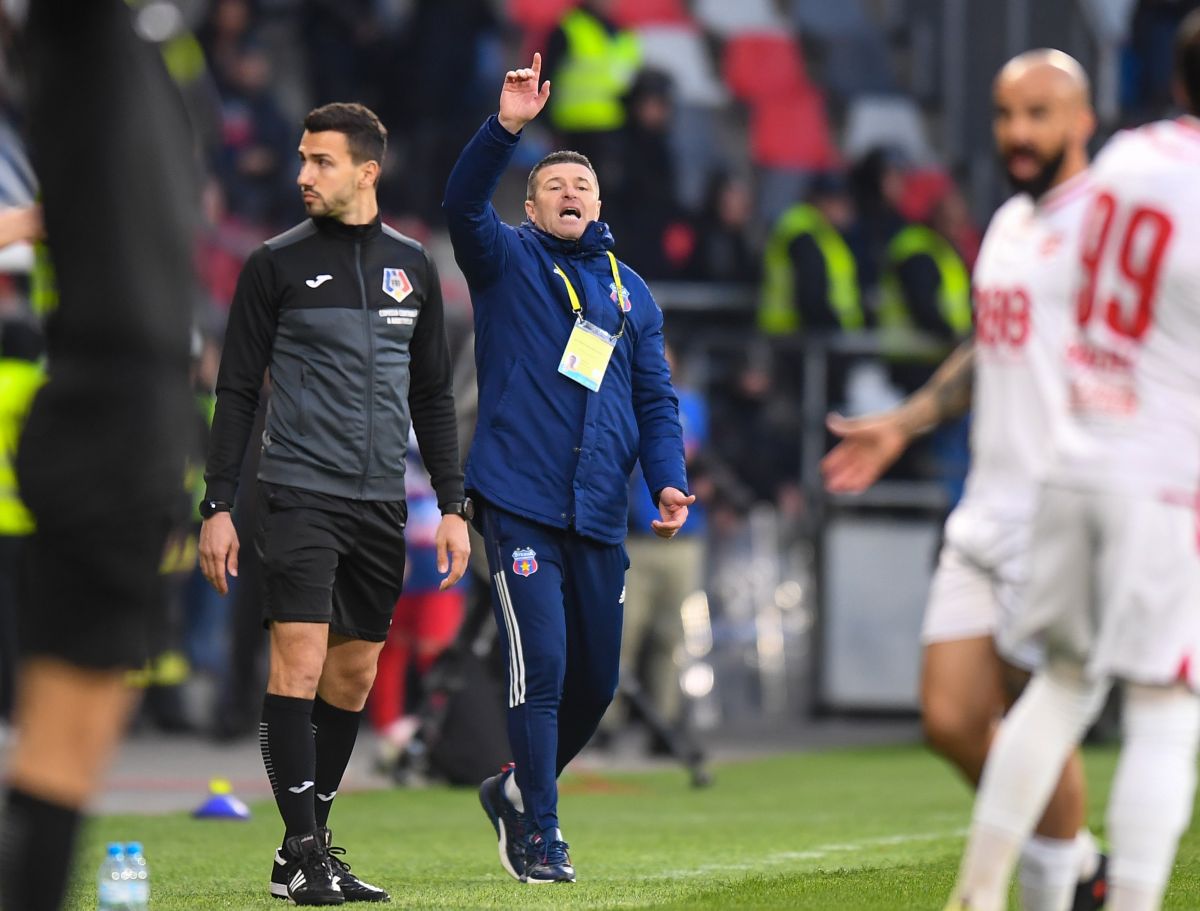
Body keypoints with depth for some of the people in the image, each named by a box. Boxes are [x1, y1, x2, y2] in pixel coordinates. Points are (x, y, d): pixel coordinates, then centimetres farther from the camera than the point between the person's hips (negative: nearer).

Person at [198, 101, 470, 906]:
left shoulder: (412, 266, 11)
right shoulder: (277, 264, 0)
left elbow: (433, 395, 16)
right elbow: (238, 391, 1)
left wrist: (453, 505, 10)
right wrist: (218, 507, -5)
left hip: (381, 505, 4)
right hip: (300, 496, -4)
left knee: (355, 677, 7)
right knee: (300, 663, -14)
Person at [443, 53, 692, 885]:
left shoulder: (631, 292, 17)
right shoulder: (509, 261, 5)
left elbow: (656, 397, 16)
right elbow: (463, 203, -15)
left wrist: (668, 479, 0)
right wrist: (507, 128, -30)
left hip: (600, 518, 5)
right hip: (522, 505, -5)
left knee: (596, 681, 10)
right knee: (540, 669, -11)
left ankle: (520, 791, 33)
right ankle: (539, 836, -2)